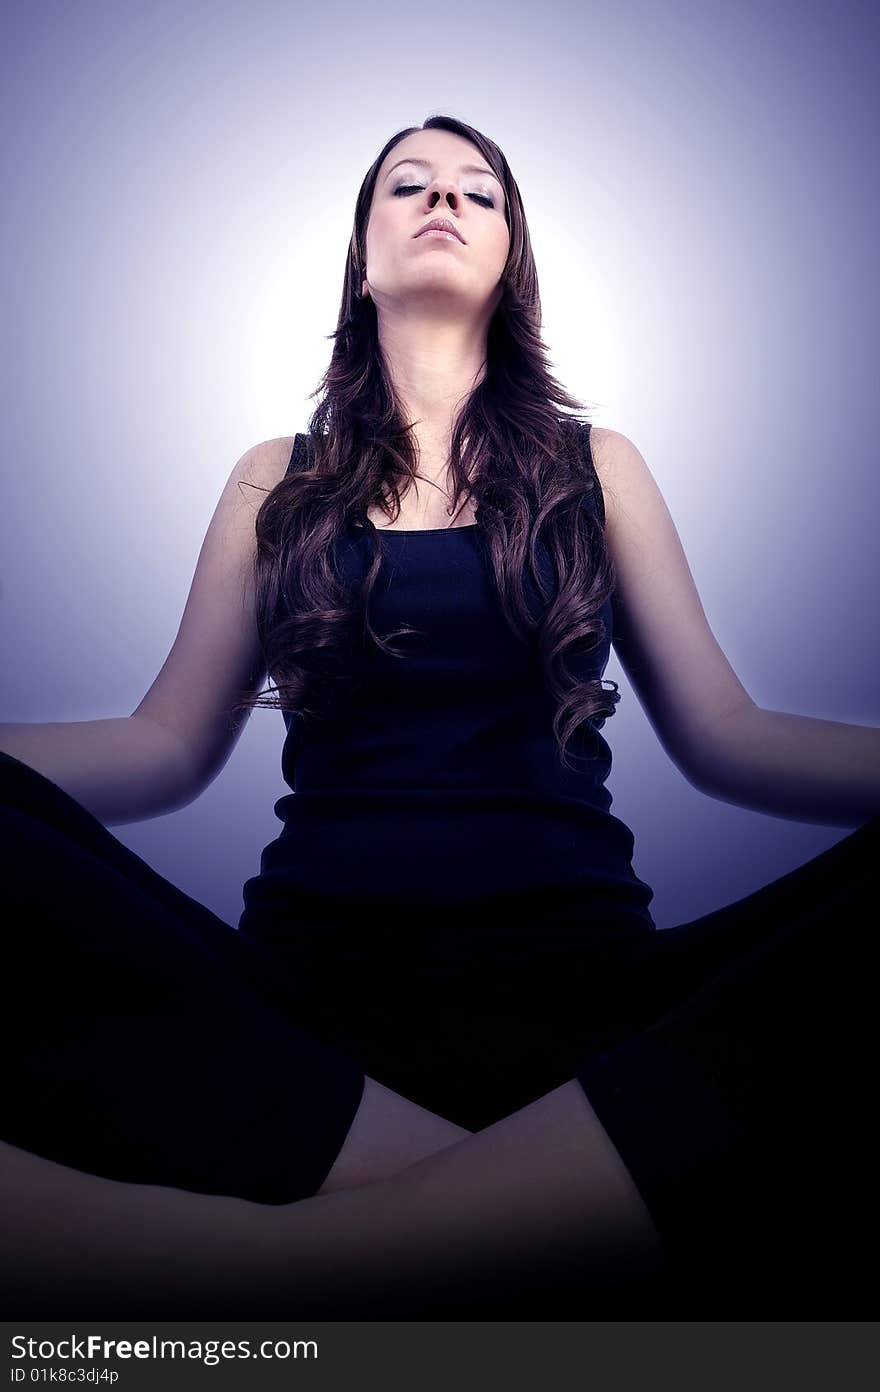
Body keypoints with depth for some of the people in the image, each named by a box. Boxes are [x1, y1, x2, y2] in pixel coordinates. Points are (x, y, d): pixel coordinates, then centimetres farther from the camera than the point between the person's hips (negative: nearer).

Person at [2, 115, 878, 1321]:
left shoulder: (597, 467, 15)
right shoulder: (277, 483, 16)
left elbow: (725, 737, 9)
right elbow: (167, 743, 9)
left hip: (577, 973, 1)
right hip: (309, 979, 1)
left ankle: (307, 1254, -28)